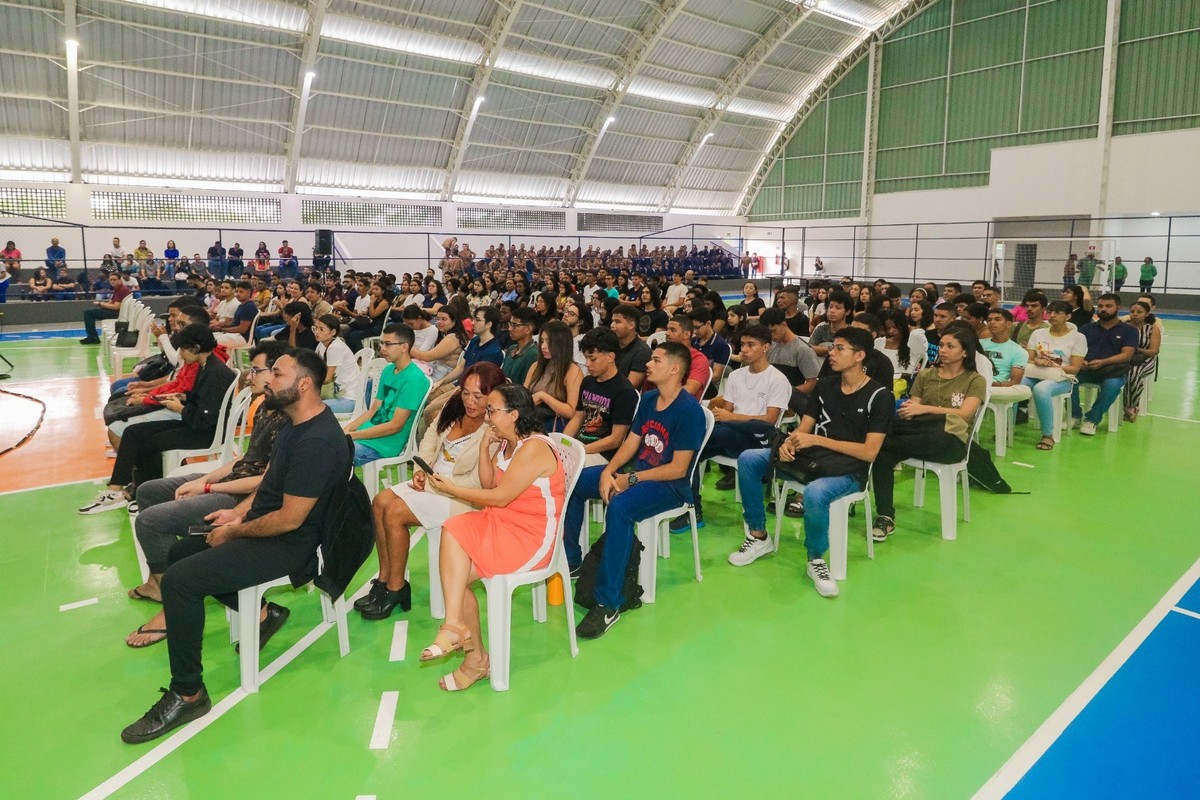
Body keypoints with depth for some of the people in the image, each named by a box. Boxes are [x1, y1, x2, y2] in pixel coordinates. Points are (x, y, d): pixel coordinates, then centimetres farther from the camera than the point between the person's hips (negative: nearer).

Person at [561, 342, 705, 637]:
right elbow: (630, 443, 9)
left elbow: (678, 469, -20)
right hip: (635, 473, 9)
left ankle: (608, 604, -31)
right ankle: (571, 559, 16)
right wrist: (608, 471, -10)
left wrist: (630, 479, -19)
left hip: (670, 486, -9)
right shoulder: (648, 400, 7)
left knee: (619, 507, -37)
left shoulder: (689, 410, -18)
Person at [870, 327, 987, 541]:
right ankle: (885, 517, -22)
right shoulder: (926, 375, 21)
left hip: (949, 443, -3)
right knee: (882, 455, -31)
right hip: (920, 437, 3)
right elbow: (912, 408, 11)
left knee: (946, 424, -41)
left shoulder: (975, 380, 11)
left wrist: (924, 409, -17)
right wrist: (905, 410, -15)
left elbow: (964, 414, -6)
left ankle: (880, 441, -30)